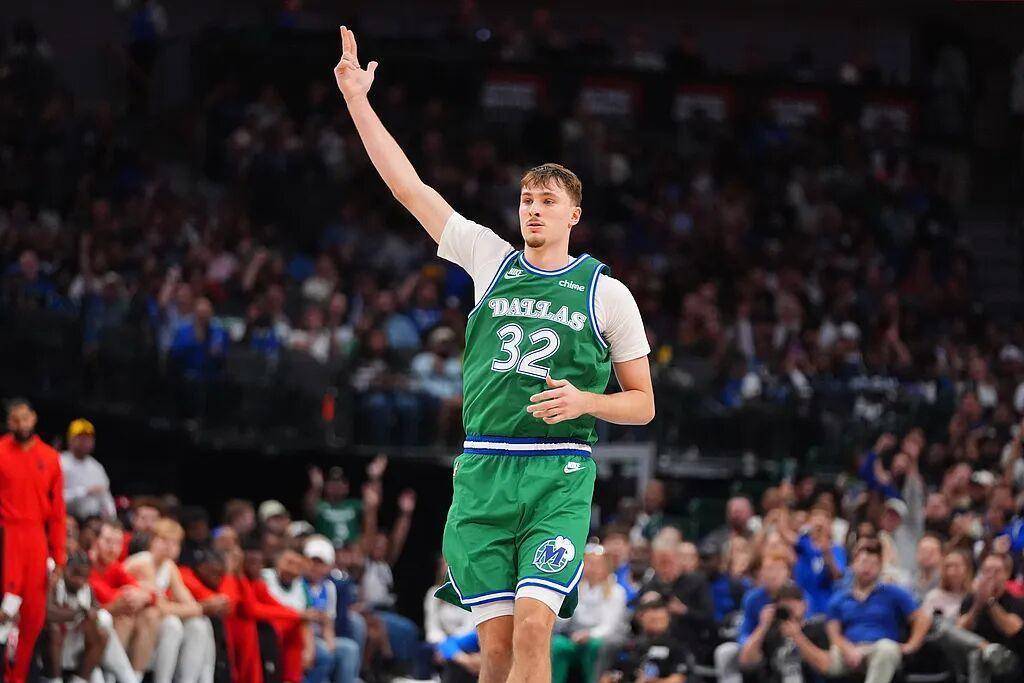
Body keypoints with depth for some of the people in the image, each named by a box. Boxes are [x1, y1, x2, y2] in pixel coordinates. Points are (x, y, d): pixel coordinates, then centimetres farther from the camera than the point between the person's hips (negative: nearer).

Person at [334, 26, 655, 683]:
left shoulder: (607, 292, 6)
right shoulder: (490, 260, 12)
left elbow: (643, 402, 10)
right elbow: (408, 186, 11)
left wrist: (585, 401, -10)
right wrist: (358, 100, 7)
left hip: (560, 474, -2)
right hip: (483, 470, 2)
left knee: (533, 628, -18)